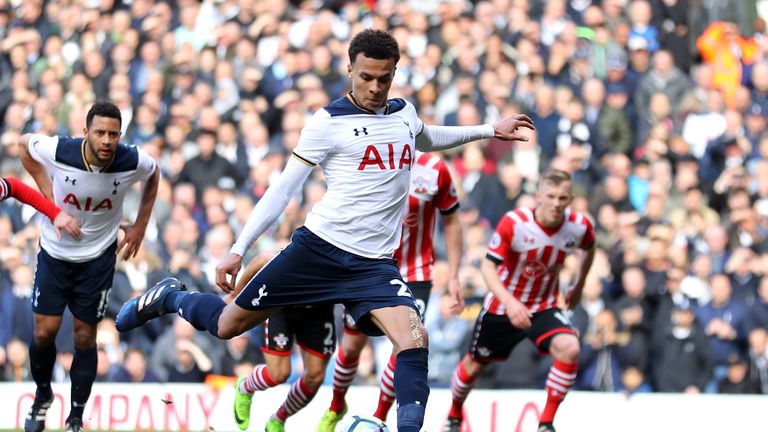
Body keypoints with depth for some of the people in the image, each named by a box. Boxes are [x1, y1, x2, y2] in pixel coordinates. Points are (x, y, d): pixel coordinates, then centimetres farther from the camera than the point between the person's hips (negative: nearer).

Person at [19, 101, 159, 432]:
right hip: (54, 253, 0)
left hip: (98, 258, 0)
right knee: (44, 332, 1)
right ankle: (43, 395, 29)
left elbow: (153, 175, 4)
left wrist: (140, 226, 3)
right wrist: (46, 191, -6)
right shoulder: (58, 151, -26)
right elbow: (23, 143, -3)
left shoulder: (133, 162, -22)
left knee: (85, 338, 5)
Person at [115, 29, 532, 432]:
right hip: (319, 247, -4)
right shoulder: (329, 122, -7)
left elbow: (426, 139, 38)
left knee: (413, 339, -22)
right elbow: (282, 189, -5)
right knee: (227, 325, 5)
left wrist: (490, 130, 35)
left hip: (374, 263, 4)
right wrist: (238, 250, -10)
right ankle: (169, 297, 36)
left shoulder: (404, 113, 10)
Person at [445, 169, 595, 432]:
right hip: (502, 307, -1)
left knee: (569, 349, -27)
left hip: (544, 307, 1)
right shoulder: (513, 223, -25)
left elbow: (588, 249, 12)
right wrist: (510, 303, -41)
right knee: (473, 366, 13)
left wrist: (579, 286, 20)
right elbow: (488, 267, -26)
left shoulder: (579, 226, -14)